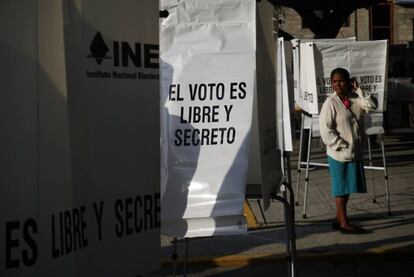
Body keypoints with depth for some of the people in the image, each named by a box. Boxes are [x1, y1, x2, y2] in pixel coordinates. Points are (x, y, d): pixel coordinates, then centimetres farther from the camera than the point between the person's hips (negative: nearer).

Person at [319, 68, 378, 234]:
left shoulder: (355, 99, 6)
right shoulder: (330, 103, -12)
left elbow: (372, 106, -7)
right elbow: (326, 130, -16)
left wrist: (358, 90, -9)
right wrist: (343, 146, -17)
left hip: (355, 152, 6)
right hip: (339, 154, -6)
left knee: (347, 188, 14)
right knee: (341, 188, 1)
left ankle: (338, 219, 26)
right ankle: (344, 224, 6)